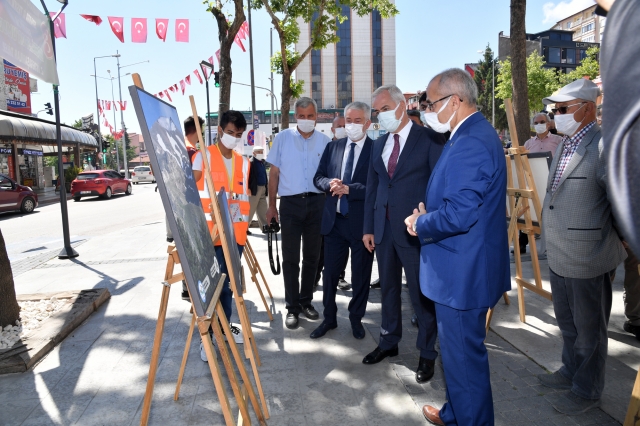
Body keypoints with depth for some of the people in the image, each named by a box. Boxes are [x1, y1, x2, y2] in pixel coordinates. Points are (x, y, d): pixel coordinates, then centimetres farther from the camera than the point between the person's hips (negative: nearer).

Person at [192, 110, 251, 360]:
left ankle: (225, 325, 29)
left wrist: (244, 221, 5)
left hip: (235, 232, 5)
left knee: (228, 281, 13)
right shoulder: (203, 156, -2)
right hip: (210, 232, -4)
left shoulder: (243, 163, 13)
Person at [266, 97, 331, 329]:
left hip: (316, 203, 2)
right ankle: (292, 307, 14)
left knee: (312, 256, 12)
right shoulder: (282, 138, 1)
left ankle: (306, 300, 27)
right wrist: (271, 205, 2)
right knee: (290, 258, 4)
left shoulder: (325, 141, 3)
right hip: (290, 203, -1)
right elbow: (274, 173, 4)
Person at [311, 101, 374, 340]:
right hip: (334, 220, 4)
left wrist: (349, 189, -22)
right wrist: (330, 183, -12)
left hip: (362, 221, -4)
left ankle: (356, 318, 32)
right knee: (330, 272, 13)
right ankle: (329, 318, 31)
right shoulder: (332, 147, 8)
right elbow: (318, 178, 9)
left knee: (361, 274, 11)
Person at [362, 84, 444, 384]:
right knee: (388, 289, 18)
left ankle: (427, 353, 24)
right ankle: (388, 342, 36)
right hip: (384, 229, 6)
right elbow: (372, 188, 13)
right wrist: (368, 228, 10)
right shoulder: (379, 144, 12)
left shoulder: (428, 138, -6)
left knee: (422, 293, 6)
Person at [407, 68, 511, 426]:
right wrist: (429, 211, 5)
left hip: (462, 271, -11)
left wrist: (420, 224, -13)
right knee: (459, 348, 24)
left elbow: (459, 215, -30)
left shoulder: (470, 144, -23)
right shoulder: (476, 132, 11)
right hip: (464, 266, 11)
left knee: (464, 353, 6)